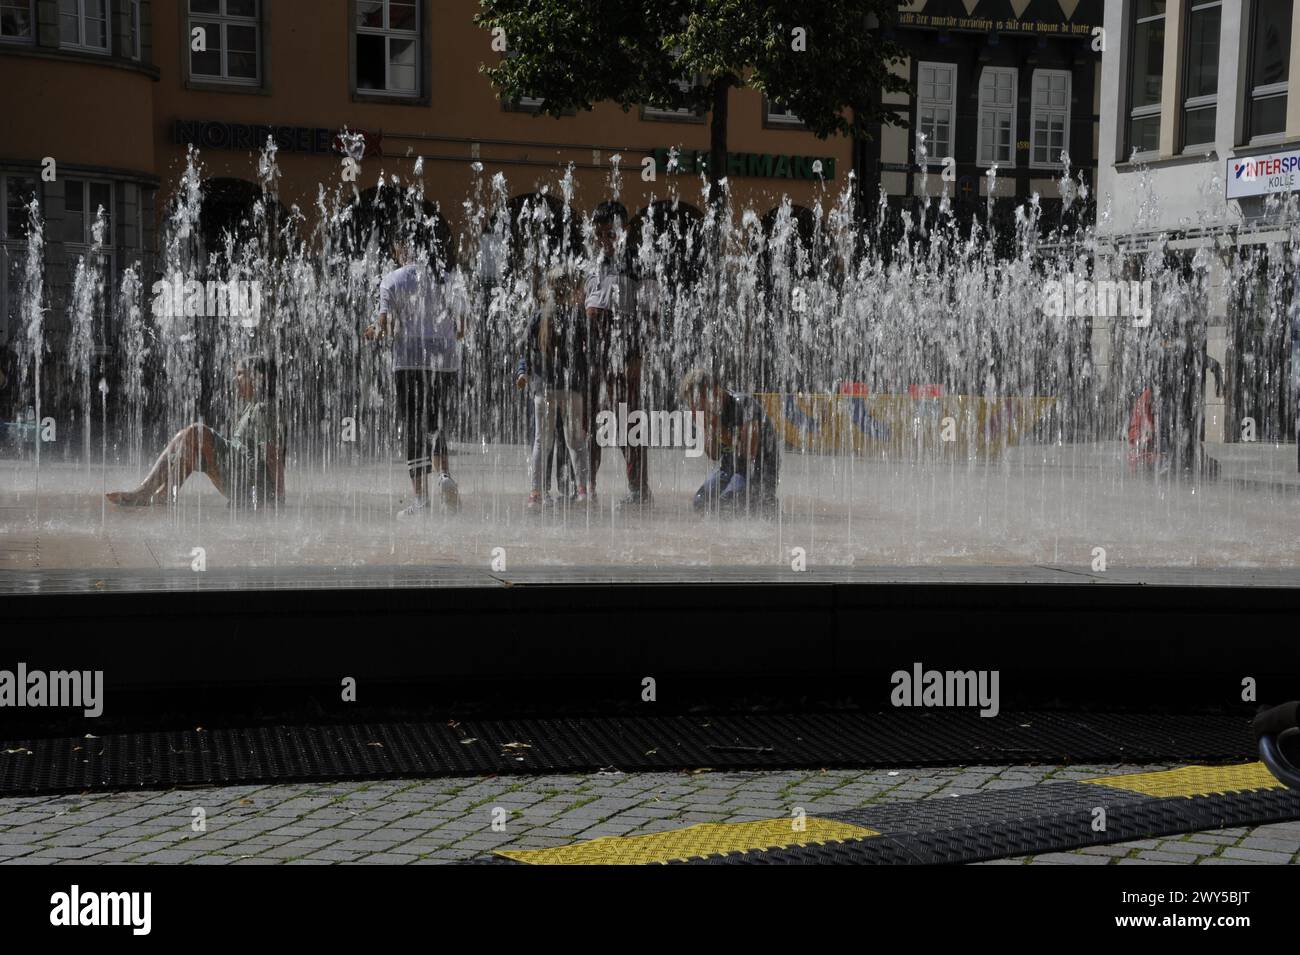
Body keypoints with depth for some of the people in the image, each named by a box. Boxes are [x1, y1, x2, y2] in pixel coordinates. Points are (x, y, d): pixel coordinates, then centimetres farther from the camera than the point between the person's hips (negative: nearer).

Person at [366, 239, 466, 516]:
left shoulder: (392, 280, -1)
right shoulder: (448, 278, 9)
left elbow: (387, 328, -8)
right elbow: (461, 330, 8)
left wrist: (376, 331, 14)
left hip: (410, 361, -3)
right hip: (445, 360, 3)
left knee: (414, 429, 0)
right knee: (436, 423, 16)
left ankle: (421, 498, -3)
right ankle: (444, 474, -8)